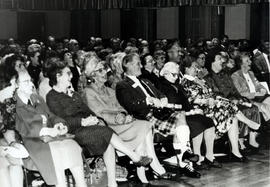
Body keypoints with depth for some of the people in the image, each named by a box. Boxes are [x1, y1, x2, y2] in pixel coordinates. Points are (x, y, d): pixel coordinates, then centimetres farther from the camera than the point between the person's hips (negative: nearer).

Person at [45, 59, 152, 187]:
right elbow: (62, 119, -12)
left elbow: (86, 110, 20)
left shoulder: (72, 93, 27)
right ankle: (135, 158, -16)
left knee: (108, 143, -20)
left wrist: (95, 119, -1)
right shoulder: (52, 97, 1)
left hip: (87, 125, 7)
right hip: (74, 131, -7)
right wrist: (83, 121, -20)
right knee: (107, 132, -24)